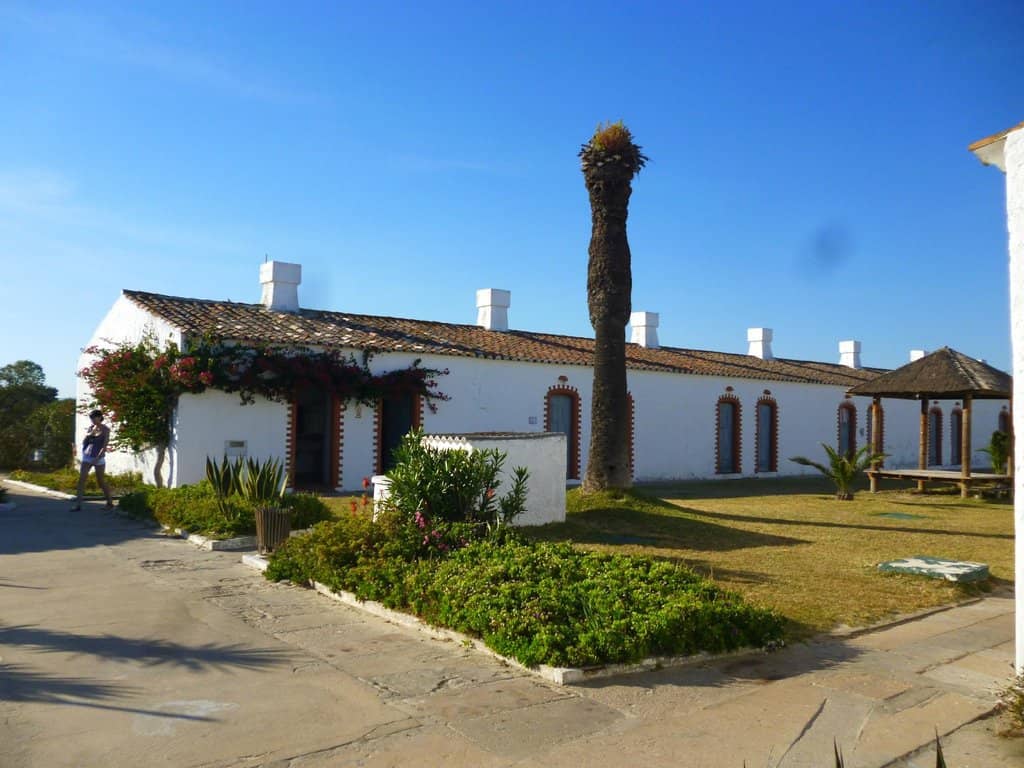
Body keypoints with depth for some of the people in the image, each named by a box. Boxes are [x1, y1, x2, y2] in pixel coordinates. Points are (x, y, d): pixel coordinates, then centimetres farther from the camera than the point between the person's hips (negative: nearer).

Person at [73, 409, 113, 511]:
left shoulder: (105, 429, -7)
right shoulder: (90, 428, 8)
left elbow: (105, 445, -14)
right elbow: (84, 442, 12)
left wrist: (98, 457, -23)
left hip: (99, 458, -5)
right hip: (87, 457, 5)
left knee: (101, 481, 2)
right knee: (81, 479, -8)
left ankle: (110, 503, 16)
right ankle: (78, 504, -9)